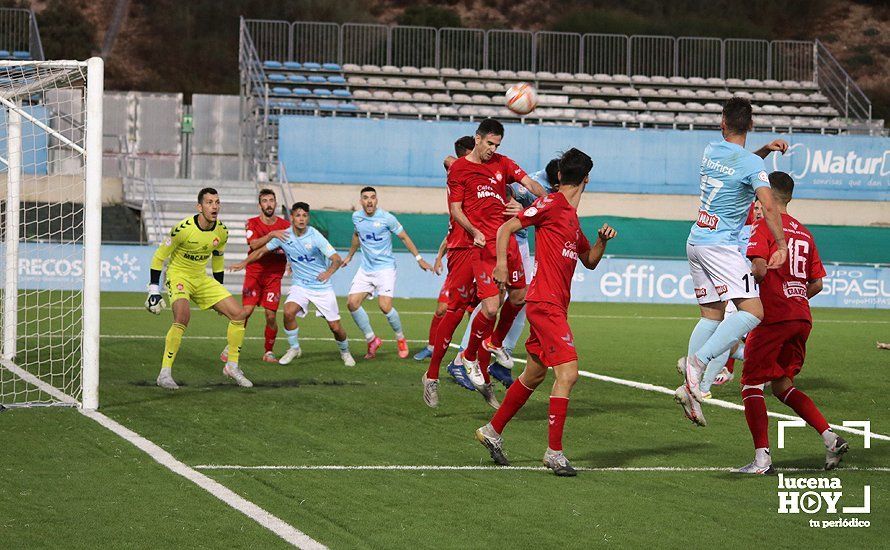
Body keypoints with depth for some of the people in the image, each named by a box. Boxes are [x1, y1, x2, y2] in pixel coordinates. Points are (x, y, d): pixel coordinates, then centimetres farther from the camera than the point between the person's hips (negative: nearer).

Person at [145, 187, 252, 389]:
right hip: (178, 275, -6)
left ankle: (232, 366, 15)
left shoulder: (222, 231, -5)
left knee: (239, 314, -2)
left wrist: (219, 288, 18)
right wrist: (154, 290, -14)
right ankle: (165, 373, -25)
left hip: (202, 279, 6)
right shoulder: (183, 228, -22)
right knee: (183, 315, -33)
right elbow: (159, 257, -12)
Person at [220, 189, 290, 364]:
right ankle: (230, 348, 3)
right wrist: (272, 234, -30)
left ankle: (269, 352, 13)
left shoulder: (285, 225, 3)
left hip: (274, 276, 1)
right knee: (246, 311, -11)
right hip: (254, 274, -1)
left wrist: (291, 261, -10)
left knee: (271, 316, -4)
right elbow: (254, 244, -19)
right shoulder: (252, 223, -1)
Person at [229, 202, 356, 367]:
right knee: (288, 312, -25)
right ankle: (294, 348, -2)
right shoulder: (284, 236, -5)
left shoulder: (315, 237, -16)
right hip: (300, 285, 2)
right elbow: (262, 250, 9)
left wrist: (328, 272, -40)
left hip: (322, 286, -2)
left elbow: (337, 259, -21)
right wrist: (245, 262, -4)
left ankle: (344, 352, 29)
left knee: (335, 327, -3)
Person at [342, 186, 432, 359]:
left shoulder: (386, 218, -11)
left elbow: (404, 237, -1)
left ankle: (400, 339, 7)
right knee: (352, 303, -8)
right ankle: (372, 340, 8)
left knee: (385, 306, -19)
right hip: (365, 269, 5)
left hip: (385, 268, -5)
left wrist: (419, 259, -3)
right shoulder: (356, 217, 3)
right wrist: (350, 256, 33)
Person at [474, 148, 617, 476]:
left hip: (555, 304, 10)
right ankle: (554, 452, -15)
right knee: (568, 371, -16)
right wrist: (501, 262, -20)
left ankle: (493, 431, 30)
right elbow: (507, 228, -8)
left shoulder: (571, 215, 18)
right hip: (546, 303, -10)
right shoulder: (551, 204, -7)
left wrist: (602, 240, 9)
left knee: (534, 374, 17)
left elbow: (589, 261, 28)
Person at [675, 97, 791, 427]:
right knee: (752, 312, -13)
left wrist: (765, 150, 19)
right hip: (720, 246, -8)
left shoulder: (711, 152, 9)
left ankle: (690, 388, 2)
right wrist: (782, 246, -19)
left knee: (711, 316, 11)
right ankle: (698, 361, -27)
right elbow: (769, 206, -23)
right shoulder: (751, 164, -12)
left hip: (696, 240, 8)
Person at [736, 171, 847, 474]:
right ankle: (830, 437, 4)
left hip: (773, 318, -7)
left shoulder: (763, 225, -6)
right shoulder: (803, 231, 16)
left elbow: (760, 270, -20)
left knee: (751, 384, 1)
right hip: (802, 318, 7)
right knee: (782, 384, 17)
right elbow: (817, 283, 15)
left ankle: (762, 458, -7)